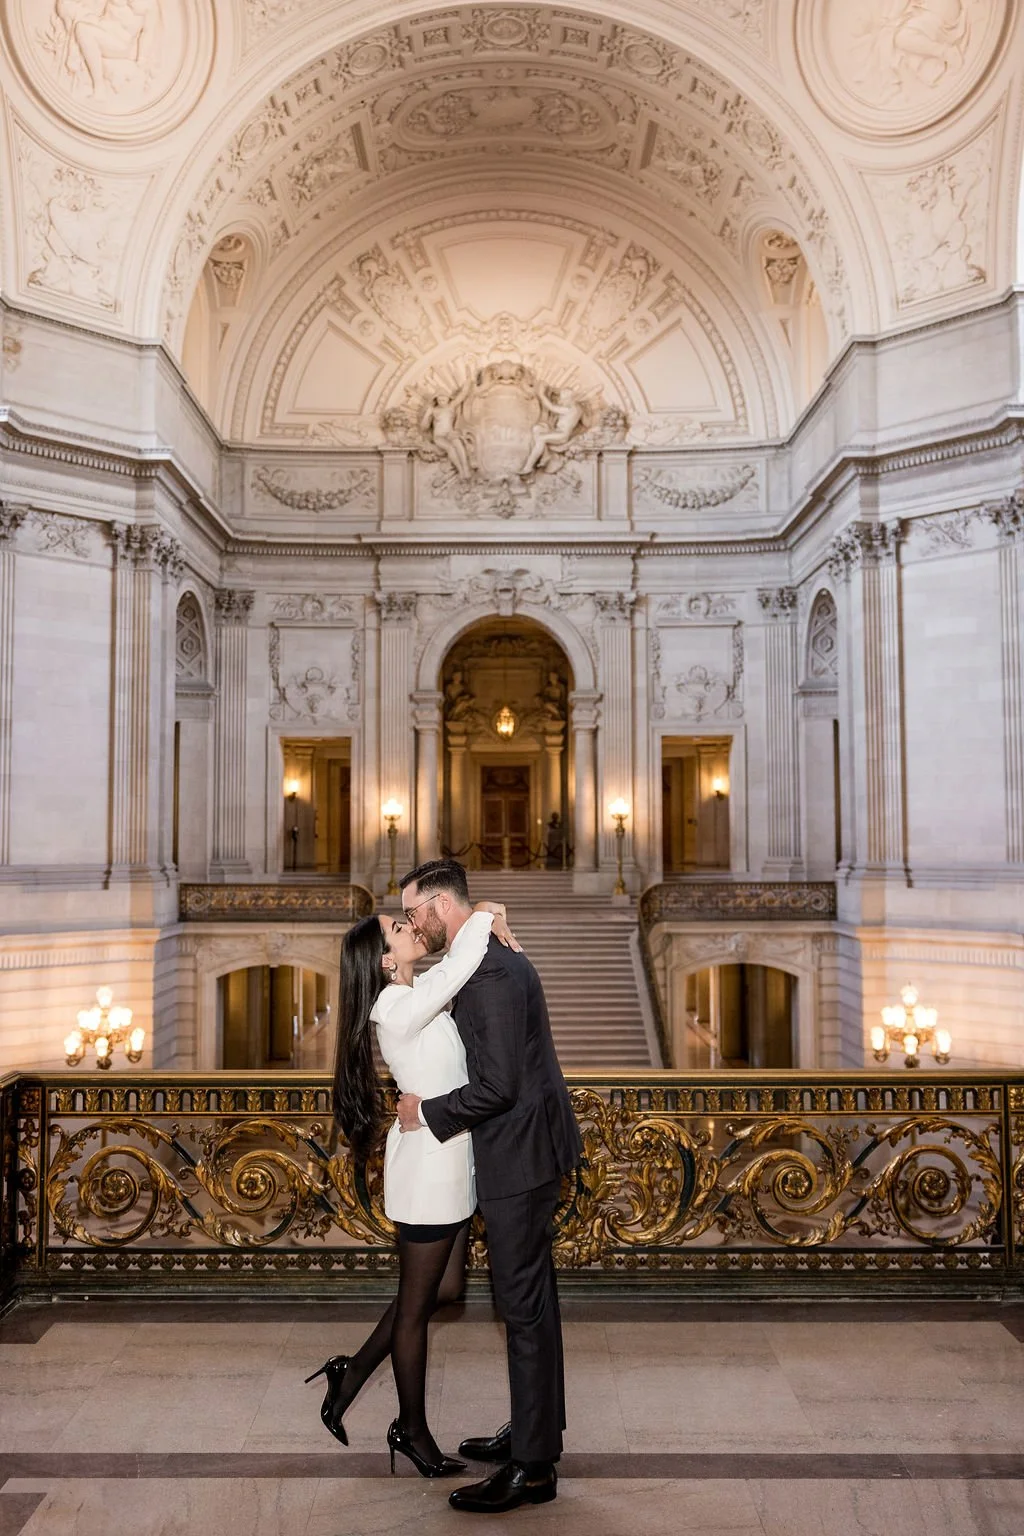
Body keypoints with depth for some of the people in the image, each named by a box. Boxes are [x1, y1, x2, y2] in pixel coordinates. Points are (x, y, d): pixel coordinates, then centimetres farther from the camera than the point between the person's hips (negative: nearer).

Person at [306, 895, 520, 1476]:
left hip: (450, 1161, 9)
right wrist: (483, 919, -14)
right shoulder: (401, 1007, -21)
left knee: (445, 1288, 20)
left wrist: (492, 928, -4)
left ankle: (352, 1374, 32)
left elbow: (456, 965, 17)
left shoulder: (421, 991, 7)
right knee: (416, 1304, 9)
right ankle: (413, 1430, 27)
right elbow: (458, 968, -31)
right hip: (429, 1162, -9)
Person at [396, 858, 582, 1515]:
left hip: (520, 1154, -10)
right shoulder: (494, 958, 10)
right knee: (531, 1300, 20)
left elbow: (498, 1085, -26)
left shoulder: (491, 973, -23)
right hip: (525, 1149, 10)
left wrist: (427, 1113, -14)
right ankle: (536, 1429, 35)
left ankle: (533, 1467, 14)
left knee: (525, 1306, 1)